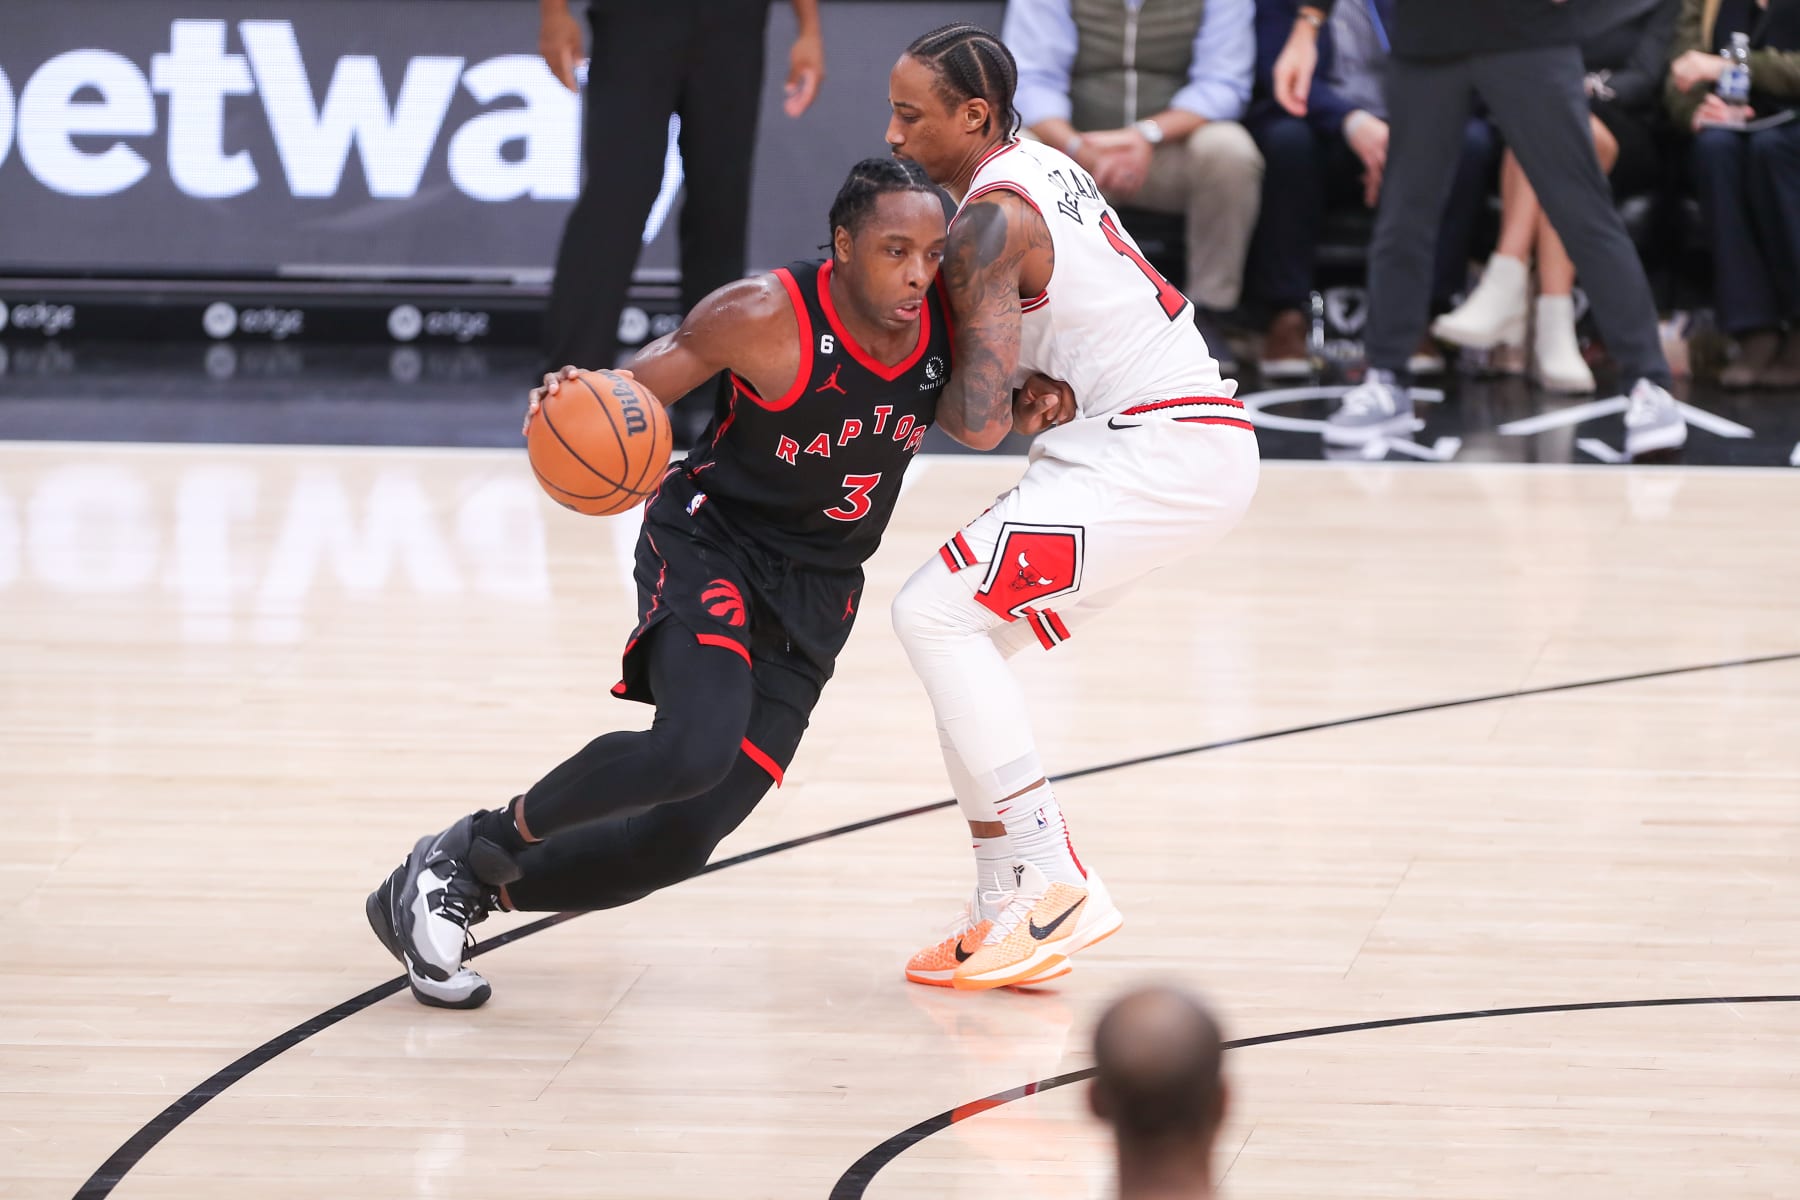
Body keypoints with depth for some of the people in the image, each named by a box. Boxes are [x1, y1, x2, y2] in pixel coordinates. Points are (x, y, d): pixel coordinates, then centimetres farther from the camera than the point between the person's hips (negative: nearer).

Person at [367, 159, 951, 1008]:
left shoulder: (951, 324, -9)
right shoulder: (766, 317, -21)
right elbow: (637, 390, -12)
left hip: (814, 596, 5)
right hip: (710, 546, -5)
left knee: (680, 841, -1)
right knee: (696, 746, -34)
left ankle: (469, 887, 21)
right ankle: (479, 843, -12)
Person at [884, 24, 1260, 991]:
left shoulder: (990, 219, -15)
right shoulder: (1039, 167, 14)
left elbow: (980, 420, -22)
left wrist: (966, 399, 1)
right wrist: (1038, 387, 2)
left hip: (1159, 452, -10)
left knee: (935, 614, -16)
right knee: (966, 635, 12)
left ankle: (1049, 883, -17)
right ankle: (1007, 908, 10)